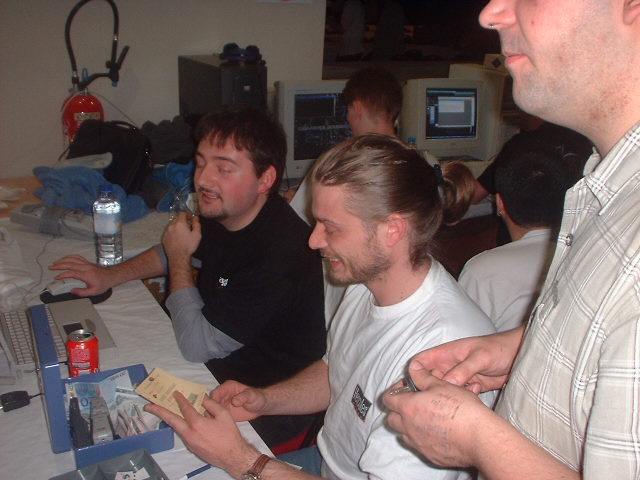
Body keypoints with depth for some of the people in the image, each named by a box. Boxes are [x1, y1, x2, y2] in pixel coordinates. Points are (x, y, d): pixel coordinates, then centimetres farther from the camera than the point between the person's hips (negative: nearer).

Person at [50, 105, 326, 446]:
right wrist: (110, 275, 5)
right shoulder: (222, 213, -4)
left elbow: (197, 345, -27)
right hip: (218, 365, 8)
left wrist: (179, 258, -14)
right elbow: (173, 252, 19)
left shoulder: (278, 251, -32)